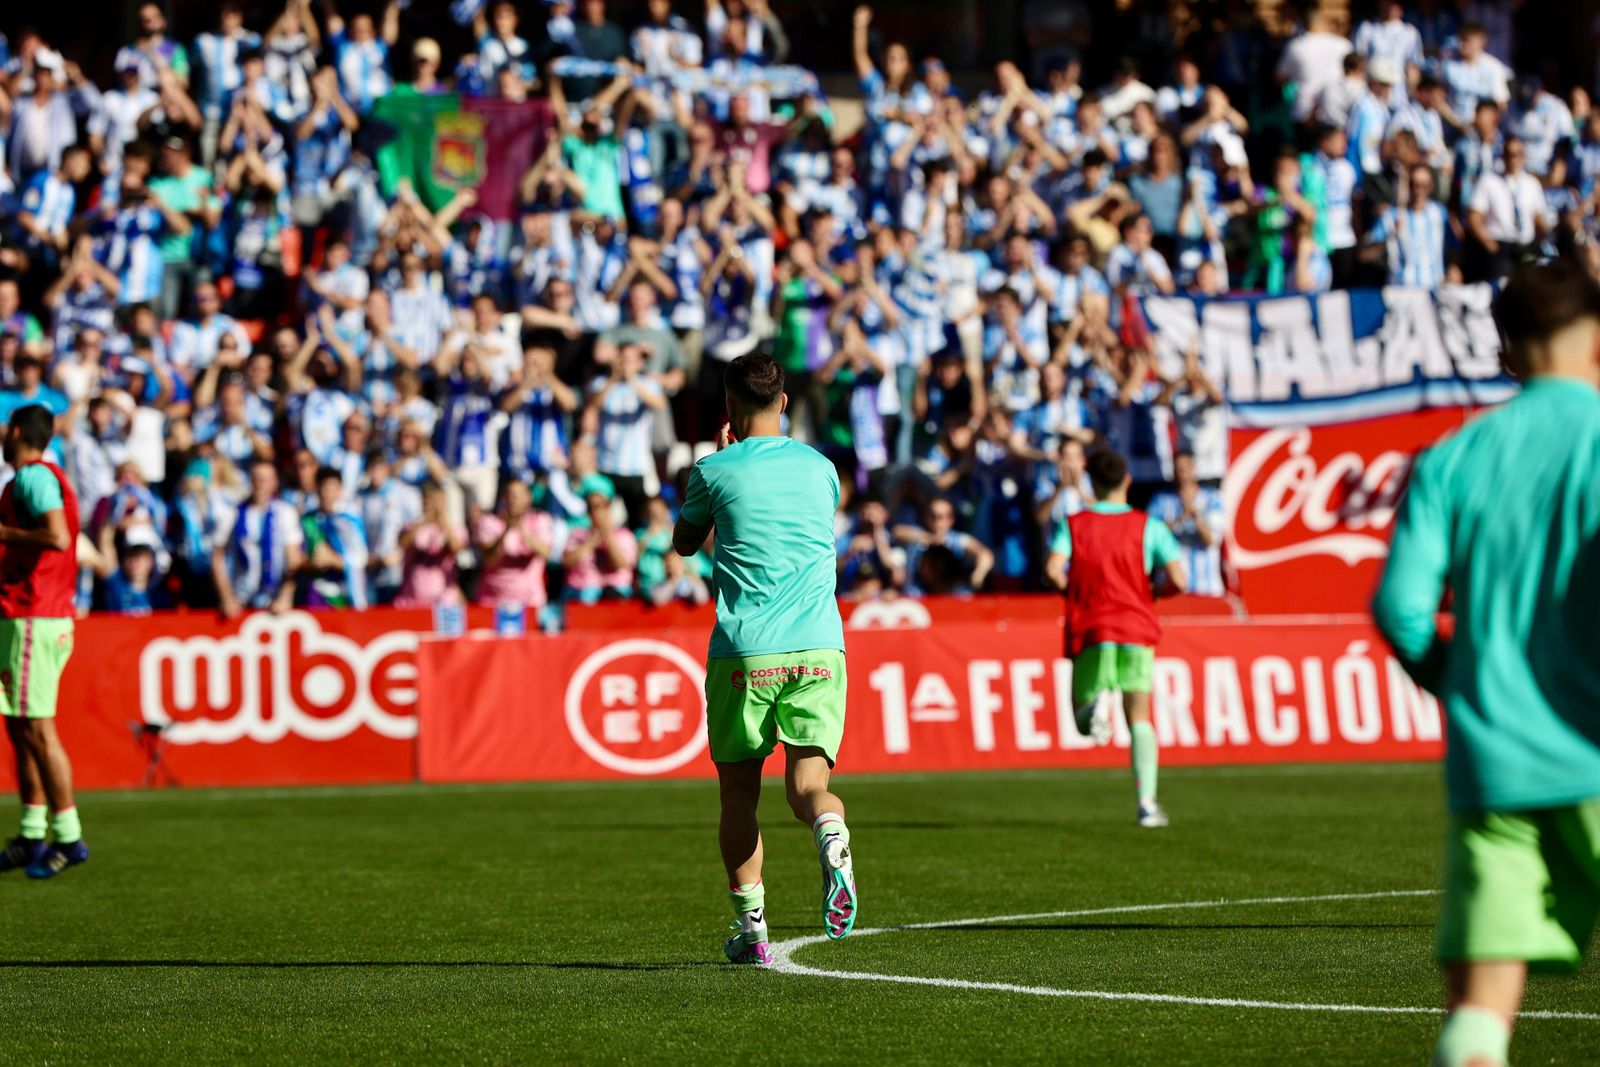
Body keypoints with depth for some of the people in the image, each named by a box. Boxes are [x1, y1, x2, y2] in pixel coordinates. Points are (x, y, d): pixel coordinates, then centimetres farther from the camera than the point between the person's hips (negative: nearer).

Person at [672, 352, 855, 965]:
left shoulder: (716, 470, 1)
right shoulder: (821, 468, 12)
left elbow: (684, 543, 19)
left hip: (743, 654, -2)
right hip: (818, 649, 2)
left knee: (739, 795, 12)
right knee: (807, 783, 0)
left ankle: (750, 926, 9)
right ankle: (831, 835, -34)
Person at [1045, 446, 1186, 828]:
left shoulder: (1073, 525, 5)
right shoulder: (1149, 527, 4)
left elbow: (1053, 570, -12)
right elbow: (1178, 581, -5)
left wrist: (1074, 592, 8)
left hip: (1089, 630, 0)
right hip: (1137, 630, 0)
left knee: (1082, 721, 11)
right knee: (1139, 718, 7)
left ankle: (1095, 706, -27)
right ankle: (1147, 802, -9)